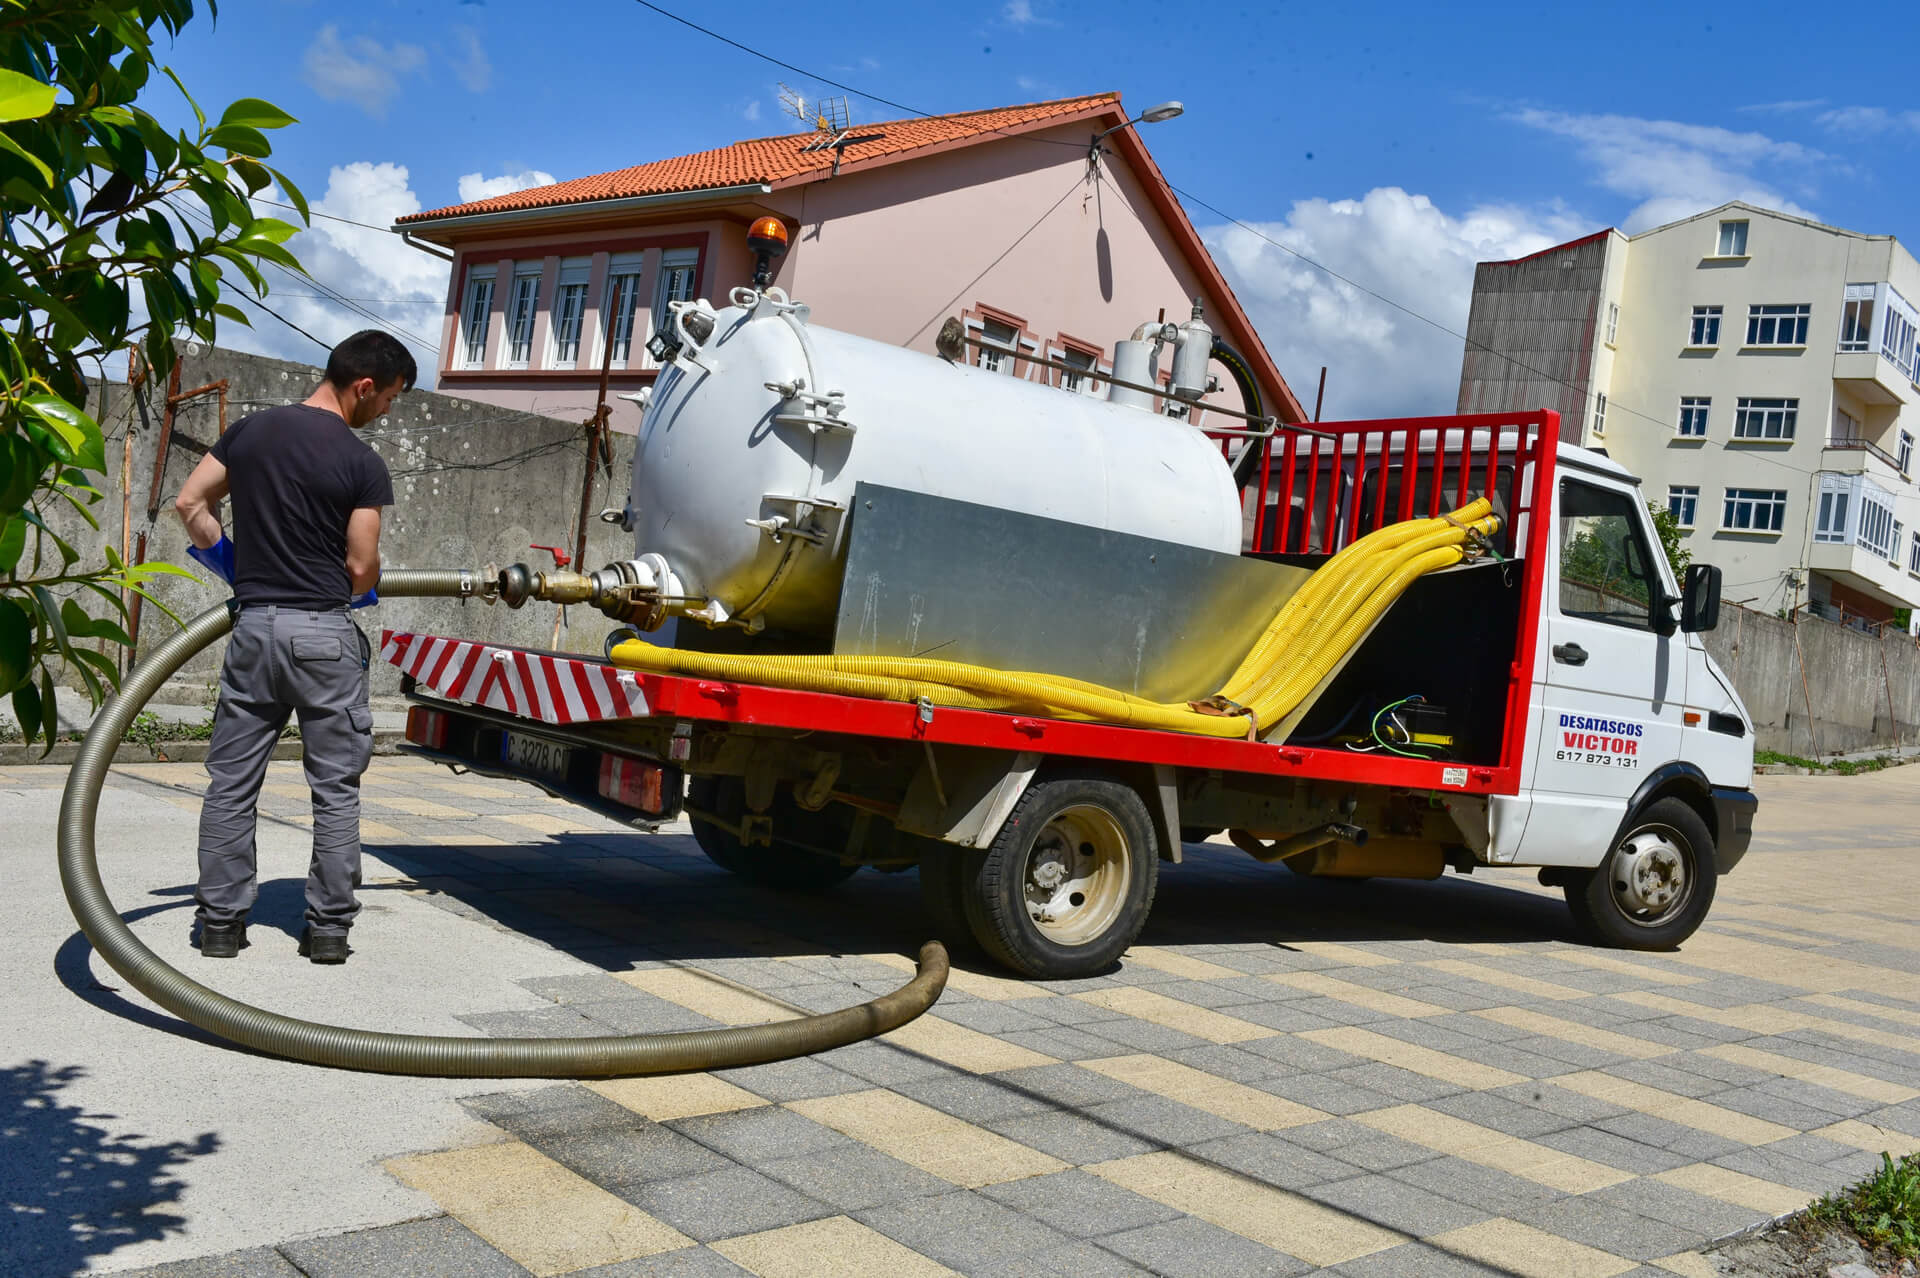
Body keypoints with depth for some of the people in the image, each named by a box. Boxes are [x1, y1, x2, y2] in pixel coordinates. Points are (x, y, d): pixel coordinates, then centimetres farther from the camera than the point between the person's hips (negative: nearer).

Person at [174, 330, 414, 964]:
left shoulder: (251, 430, 6)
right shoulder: (363, 464, -8)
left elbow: (190, 504, 8)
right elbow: (362, 568, -7)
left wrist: (238, 568, 17)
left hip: (254, 624, 4)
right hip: (325, 632, -4)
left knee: (231, 782, 11)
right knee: (336, 788, 6)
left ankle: (220, 921, 15)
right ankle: (328, 927, 9)